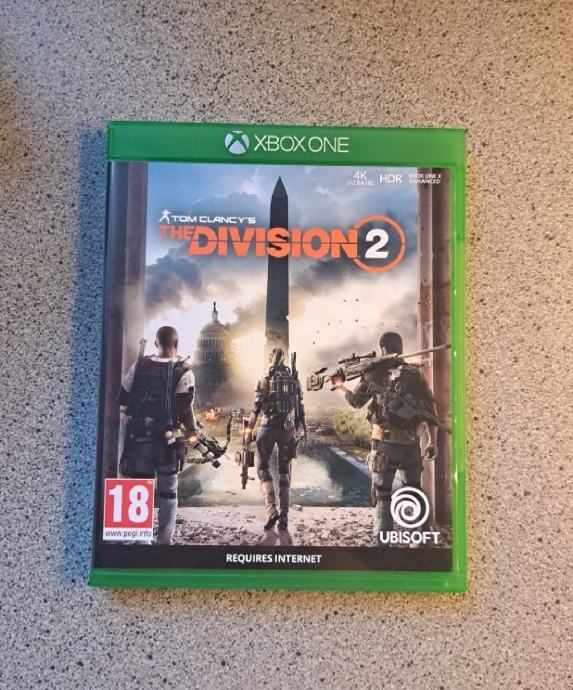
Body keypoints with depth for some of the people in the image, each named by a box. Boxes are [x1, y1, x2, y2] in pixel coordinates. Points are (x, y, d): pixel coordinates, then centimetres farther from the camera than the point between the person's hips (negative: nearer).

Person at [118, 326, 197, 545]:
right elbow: (185, 409, -15)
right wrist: (192, 430, 1)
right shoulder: (183, 372, -9)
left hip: (137, 438, 3)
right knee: (167, 492, 12)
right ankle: (165, 540, 15)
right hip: (166, 439, -3)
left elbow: (122, 402, 5)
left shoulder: (138, 366, 2)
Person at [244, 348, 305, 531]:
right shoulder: (295, 380, 6)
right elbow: (300, 408, 6)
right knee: (284, 471, 11)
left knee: (262, 467, 10)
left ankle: (272, 510, -7)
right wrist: (300, 430, 14)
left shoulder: (265, 380, -4)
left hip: (269, 427, -3)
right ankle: (283, 516, 9)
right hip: (288, 428, 3)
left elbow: (256, 408, -7)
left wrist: (249, 431, -3)